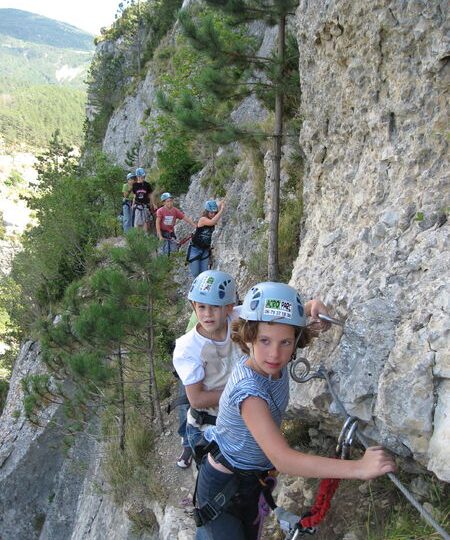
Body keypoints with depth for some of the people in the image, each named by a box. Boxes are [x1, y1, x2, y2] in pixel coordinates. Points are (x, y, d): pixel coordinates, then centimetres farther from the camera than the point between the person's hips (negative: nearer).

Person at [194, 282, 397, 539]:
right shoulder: (248, 389, -37)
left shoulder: (273, 363, -15)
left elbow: (280, 320, 6)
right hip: (222, 488, -7)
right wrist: (359, 467, -47)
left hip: (252, 480, 7)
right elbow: (283, 459, -43)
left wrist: (310, 307, -15)